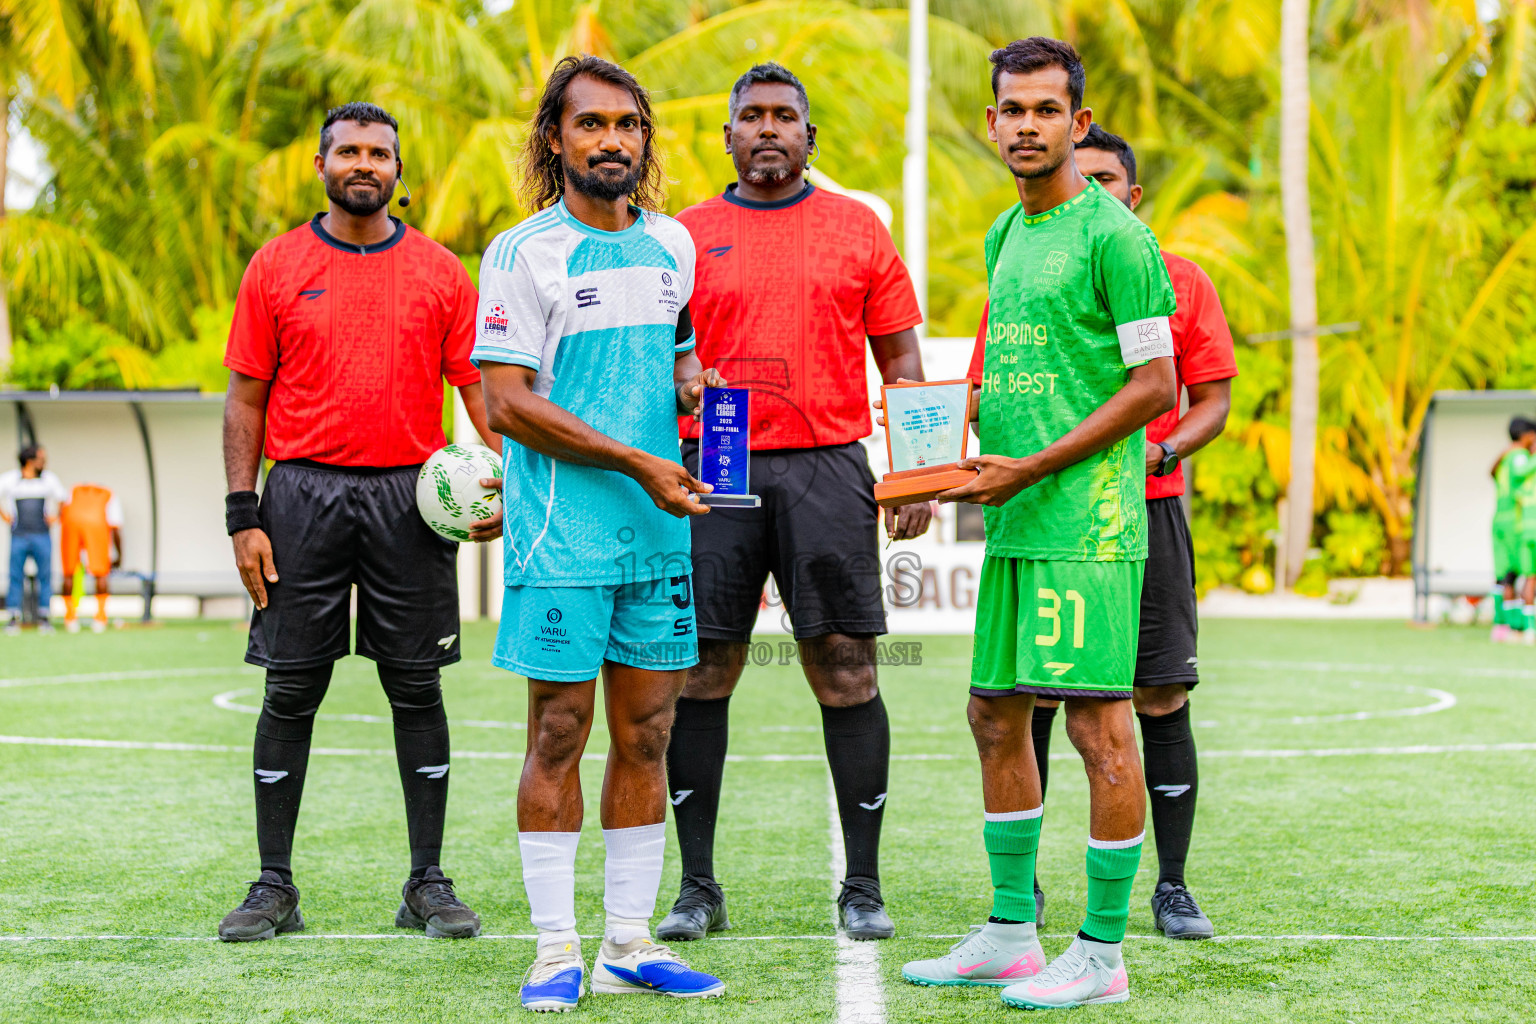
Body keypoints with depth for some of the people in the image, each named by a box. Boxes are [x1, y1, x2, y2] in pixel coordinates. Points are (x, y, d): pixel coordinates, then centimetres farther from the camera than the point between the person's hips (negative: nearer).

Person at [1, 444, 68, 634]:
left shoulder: (48, 478, 9)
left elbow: (60, 498, 23)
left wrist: (54, 516, 11)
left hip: (42, 535, 2)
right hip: (19, 536, -2)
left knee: (45, 576, -1)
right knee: (16, 576, -4)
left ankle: (43, 618, 6)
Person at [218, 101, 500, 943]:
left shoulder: (440, 272, 7)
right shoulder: (276, 267, 5)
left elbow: (475, 388, 7)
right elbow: (246, 396, 5)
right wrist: (243, 516, -2)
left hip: (409, 496, 1)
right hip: (304, 492, 0)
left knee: (416, 687, 3)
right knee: (291, 691, 2)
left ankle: (427, 883, 11)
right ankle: (275, 886, 10)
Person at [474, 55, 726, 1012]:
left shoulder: (674, 244, 12)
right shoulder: (523, 253, -5)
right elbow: (507, 402, -11)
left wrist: (693, 381, 2)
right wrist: (635, 462, -15)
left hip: (659, 530, 5)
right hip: (561, 531, -5)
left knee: (646, 733, 7)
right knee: (559, 734, -2)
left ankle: (631, 945, 15)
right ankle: (557, 950, 6)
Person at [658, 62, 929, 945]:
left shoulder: (858, 228, 9)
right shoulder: (687, 236, 10)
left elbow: (902, 358, 9)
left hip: (827, 467, 0)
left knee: (847, 672, -2)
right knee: (701, 674, 1)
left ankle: (864, 887, 7)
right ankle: (698, 886, 11)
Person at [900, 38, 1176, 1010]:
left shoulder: (1114, 235, -9)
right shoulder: (1004, 235, 17)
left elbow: (1155, 386, -13)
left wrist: (1033, 470, -15)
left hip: (1088, 526, -9)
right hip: (1014, 526, 9)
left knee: (1099, 724, -4)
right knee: (996, 717, 12)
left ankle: (1102, 955, 4)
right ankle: (1011, 935, 23)